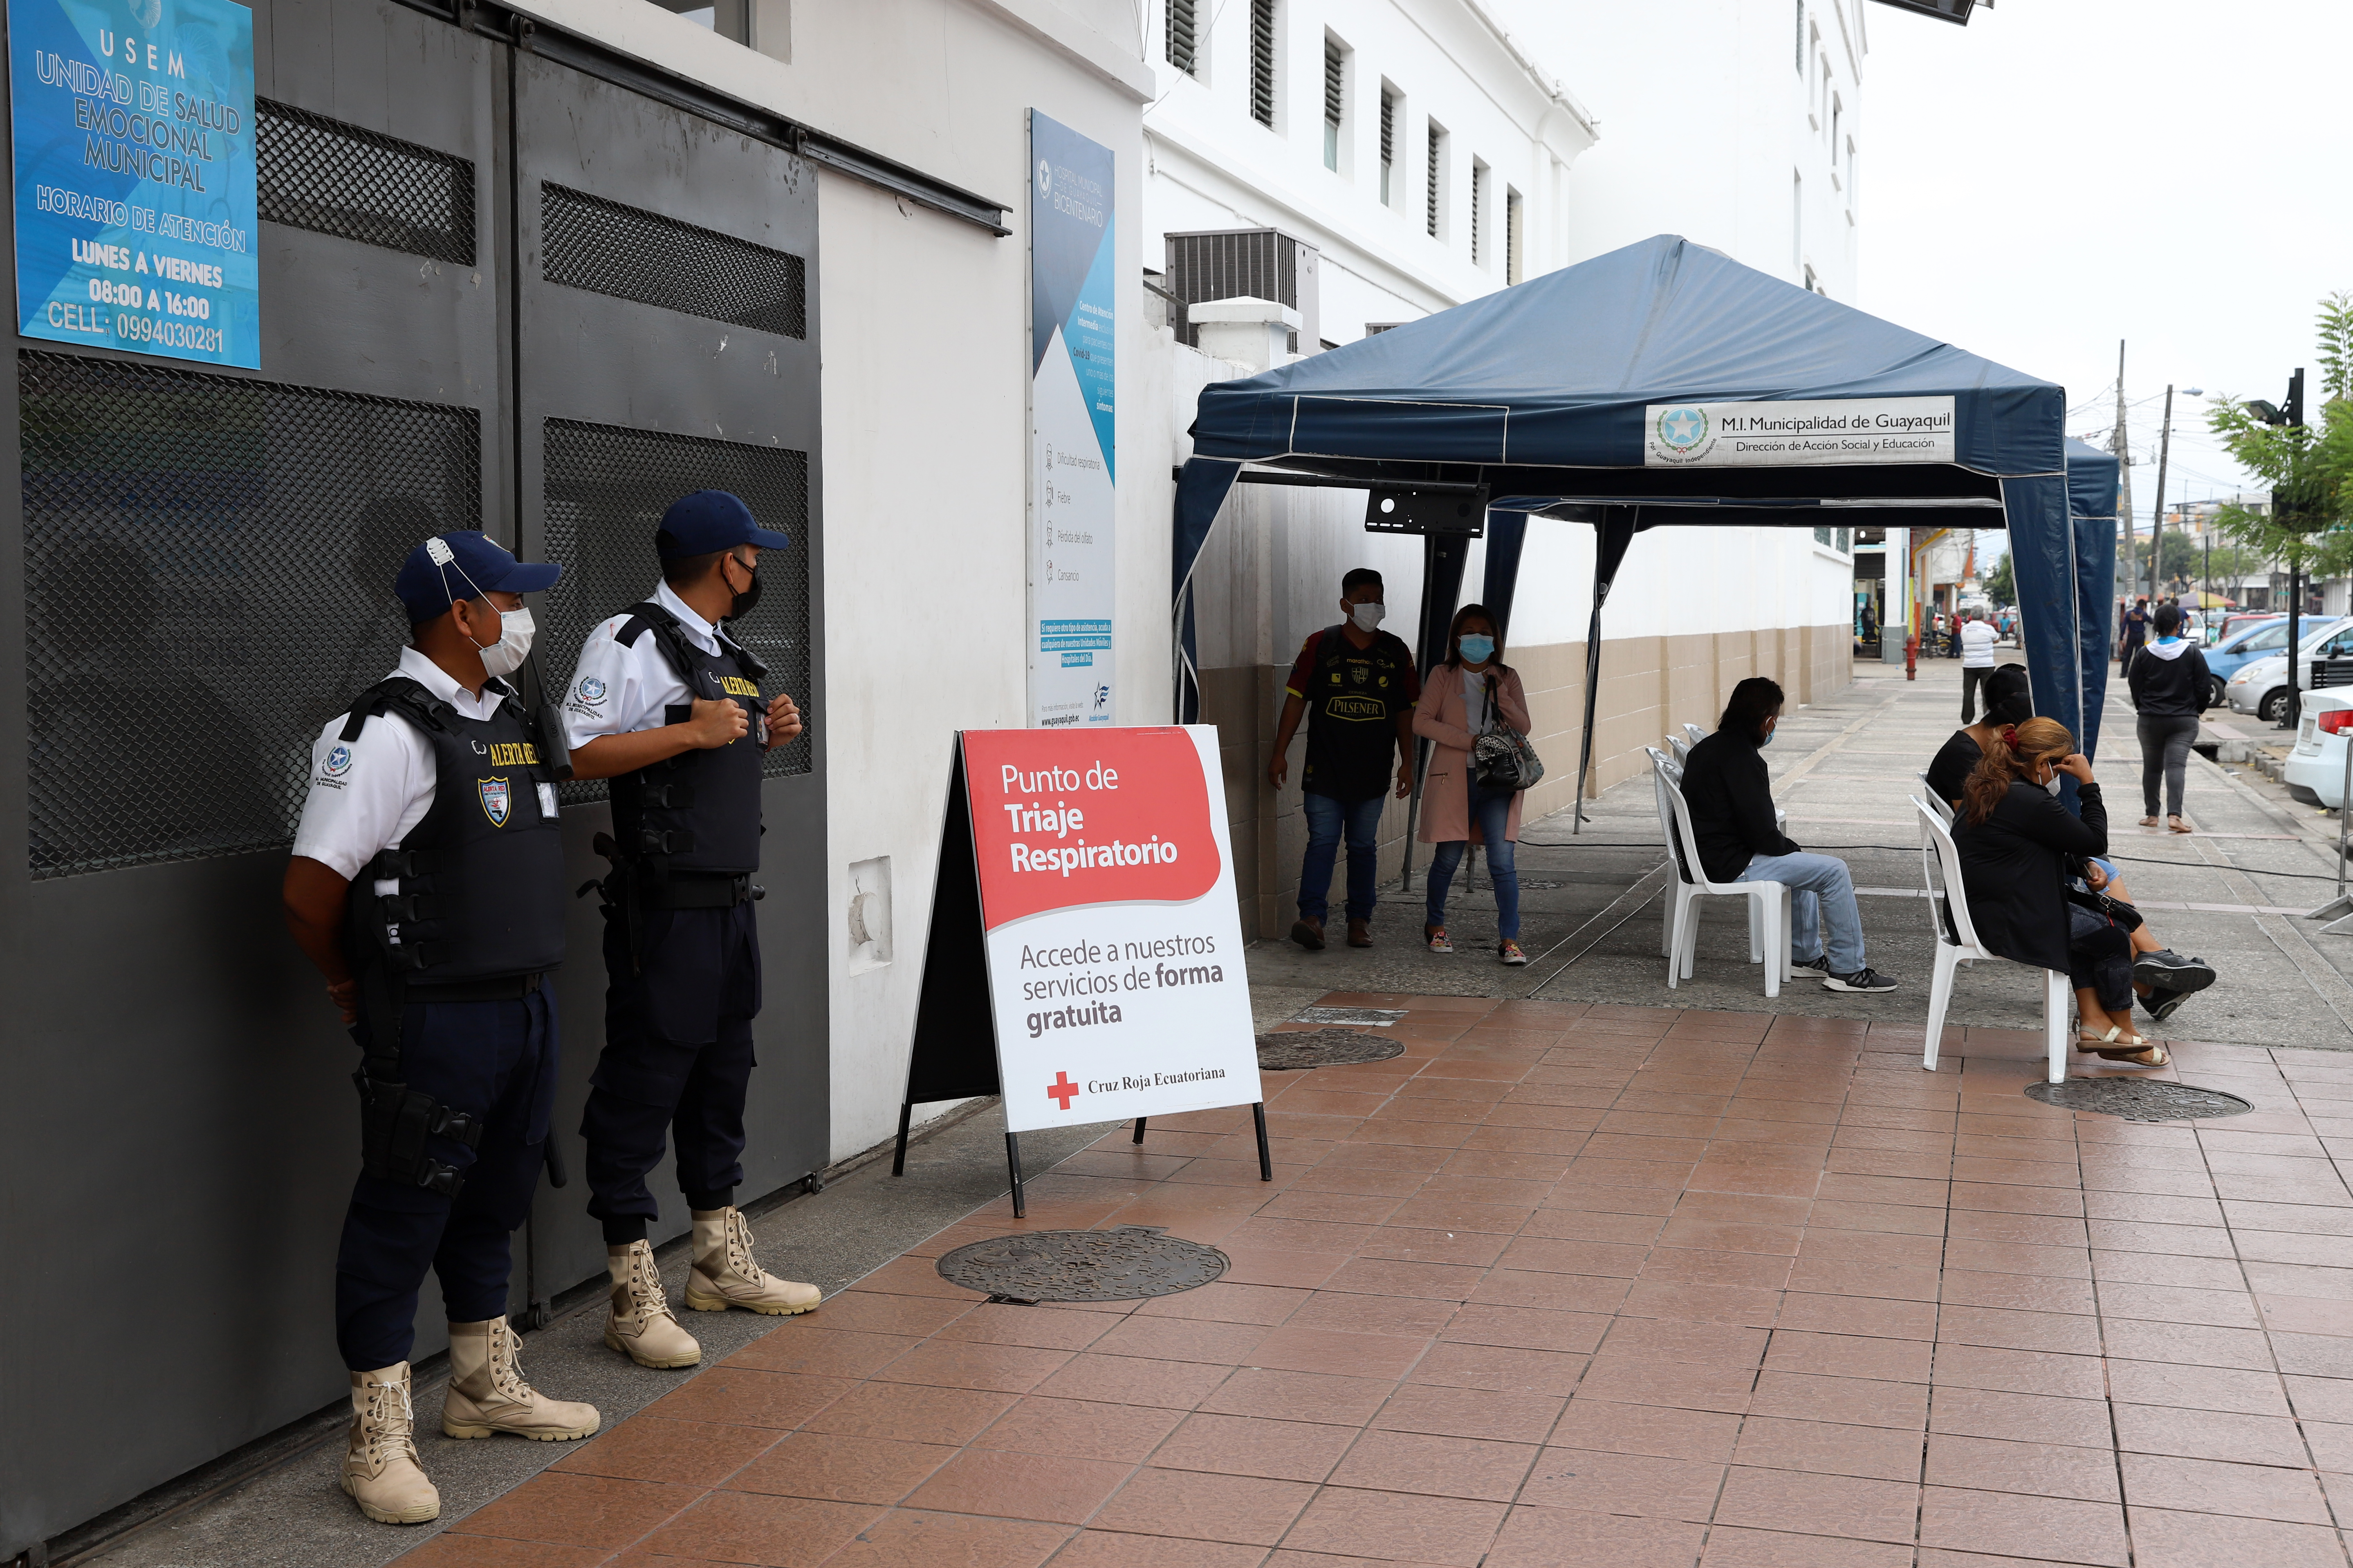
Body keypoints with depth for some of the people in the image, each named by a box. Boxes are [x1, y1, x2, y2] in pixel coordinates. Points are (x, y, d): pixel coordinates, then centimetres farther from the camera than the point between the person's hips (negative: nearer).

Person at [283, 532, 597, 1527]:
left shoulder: (503, 716, 12)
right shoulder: (388, 732, -17)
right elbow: (310, 890, -18)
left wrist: (528, 979, 18)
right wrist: (357, 990, -3)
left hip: (525, 1005, 9)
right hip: (436, 1023, -9)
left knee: (493, 1203, 20)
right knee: (401, 1220, 1)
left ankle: (486, 1387, 36)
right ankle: (379, 1439, 12)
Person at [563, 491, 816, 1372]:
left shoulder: (725, 655, 18)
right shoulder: (629, 642, -10)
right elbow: (580, 754, -18)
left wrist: (764, 738, 8)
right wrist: (689, 732, -21)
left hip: (731, 900, 9)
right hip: (663, 909, -9)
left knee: (723, 1076, 16)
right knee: (642, 1084, -4)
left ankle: (721, 1266, 28)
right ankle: (634, 1295, 3)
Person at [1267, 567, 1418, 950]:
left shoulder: (1396, 653, 7)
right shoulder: (1320, 645, 0)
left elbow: (1405, 711, 11)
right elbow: (1296, 699, 2)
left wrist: (1407, 762, 5)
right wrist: (1280, 753, -2)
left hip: (1373, 771, 2)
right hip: (1325, 769, -2)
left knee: (1364, 845, 8)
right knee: (1322, 841, -8)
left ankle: (1360, 919, 15)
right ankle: (1312, 916, -10)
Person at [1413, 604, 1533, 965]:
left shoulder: (1508, 678, 10)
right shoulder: (1443, 676, 4)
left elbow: (1523, 727, 4)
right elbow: (1421, 721, -6)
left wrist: (1500, 694, -11)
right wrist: (1468, 740, -13)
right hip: (1453, 776, -1)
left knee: (1502, 860, -9)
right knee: (1448, 857, 6)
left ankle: (1509, 940, -6)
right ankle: (1435, 925, 29)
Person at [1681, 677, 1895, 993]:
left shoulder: (1706, 749, 11)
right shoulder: (1741, 757, -20)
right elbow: (1760, 831, -21)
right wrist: (1791, 847, -2)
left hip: (1711, 854, 11)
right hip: (1732, 865, -11)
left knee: (1801, 862, 30)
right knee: (1834, 871, -8)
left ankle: (1806, 955, 32)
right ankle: (1848, 971, -1)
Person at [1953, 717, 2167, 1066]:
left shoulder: (1987, 789, 9)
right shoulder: (2029, 802, -22)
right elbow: (2096, 841, -12)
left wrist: (2083, 867, 10)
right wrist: (2089, 784, -7)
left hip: (1980, 912, 10)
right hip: (2011, 925, -10)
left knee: (2091, 923, 23)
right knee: (2114, 936, 8)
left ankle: (2094, 1021, 20)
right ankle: (2123, 1035, 25)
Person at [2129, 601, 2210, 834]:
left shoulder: (2145, 654, -3)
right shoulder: (2192, 653, -5)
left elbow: (2134, 684, 2)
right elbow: (2205, 687, -2)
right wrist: (2198, 709, 16)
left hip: (2150, 719, 1)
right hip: (2184, 721, -1)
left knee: (2151, 767, 12)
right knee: (2177, 765, -7)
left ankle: (2152, 815, 18)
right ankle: (2174, 815, -21)